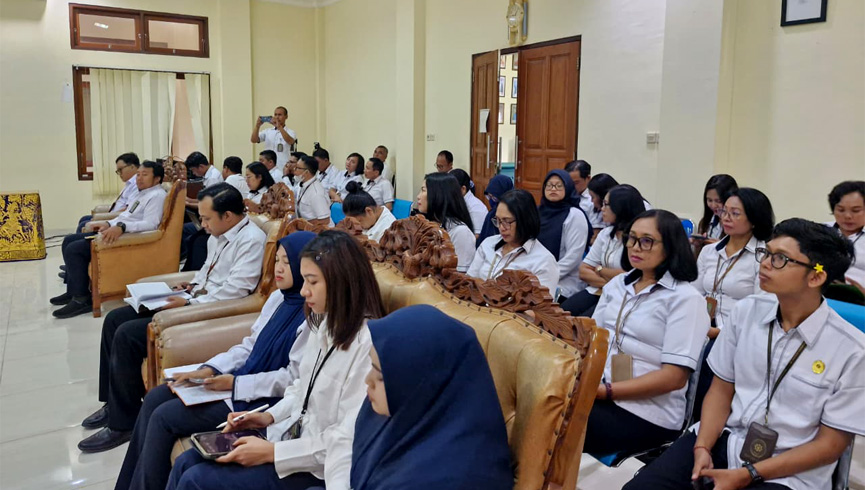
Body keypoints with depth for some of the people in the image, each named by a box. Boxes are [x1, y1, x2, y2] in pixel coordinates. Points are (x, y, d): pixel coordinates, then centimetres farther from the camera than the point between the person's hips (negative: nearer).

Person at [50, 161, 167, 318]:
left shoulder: (157, 196, -13)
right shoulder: (144, 193, 20)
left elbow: (150, 223, -28)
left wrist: (121, 227, -38)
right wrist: (109, 224, 10)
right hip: (116, 231, 11)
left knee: (74, 249, -18)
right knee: (69, 240, 11)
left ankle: (82, 299, -9)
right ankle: (73, 291, 16)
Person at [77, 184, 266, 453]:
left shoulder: (251, 240, -18)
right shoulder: (219, 234, 12)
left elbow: (234, 290, -24)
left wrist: (189, 304, -19)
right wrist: (193, 283, 10)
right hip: (195, 299, 11)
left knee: (127, 335, -19)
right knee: (115, 319, 8)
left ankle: (123, 423, -4)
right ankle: (113, 403, 19)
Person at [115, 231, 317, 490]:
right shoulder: (278, 298, 8)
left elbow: (295, 378, -22)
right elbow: (249, 346, 12)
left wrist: (235, 384, -18)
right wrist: (209, 369, -2)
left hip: (265, 398, -9)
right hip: (245, 378, 9)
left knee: (164, 417, -11)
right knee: (155, 398, 5)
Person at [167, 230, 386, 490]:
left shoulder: (368, 344, -26)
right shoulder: (324, 323, 3)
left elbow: (348, 440, -25)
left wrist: (272, 452, -20)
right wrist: (270, 416, 2)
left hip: (319, 467, -8)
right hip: (292, 433, 8)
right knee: (187, 463, 4)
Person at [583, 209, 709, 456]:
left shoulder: (685, 298, -6)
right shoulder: (617, 284, 15)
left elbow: (675, 377, -13)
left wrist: (607, 390, -19)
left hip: (646, 413, -6)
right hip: (596, 391, 6)